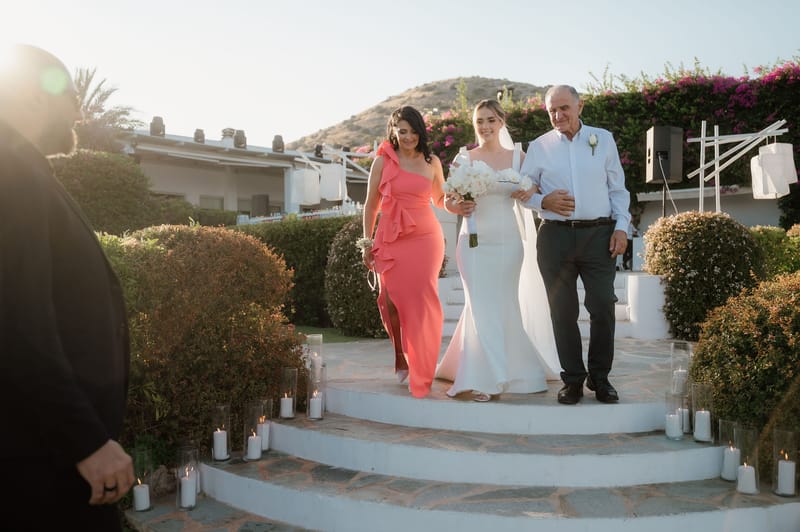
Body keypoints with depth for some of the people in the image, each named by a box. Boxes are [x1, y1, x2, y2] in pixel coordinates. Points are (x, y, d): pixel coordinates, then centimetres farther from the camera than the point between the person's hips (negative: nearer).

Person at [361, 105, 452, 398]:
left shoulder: (432, 162, 8)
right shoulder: (383, 161, 4)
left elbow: (440, 200, 20)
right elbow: (371, 204, 7)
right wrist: (367, 242, 2)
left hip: (425, 239, 0)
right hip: (390, 240, 0)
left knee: (420, 302, -1)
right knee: (391, 300, -2)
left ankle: (421, 372, 12)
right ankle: (400, 358, 23)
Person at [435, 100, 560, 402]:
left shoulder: (518, 157, 6)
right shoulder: (463, 159, 3)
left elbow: (534, 190, 11)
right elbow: (449, 200, 5)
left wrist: (530, 193, -11)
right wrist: (457, 206, -17)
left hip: (508, 242, 1)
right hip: (474, 241, -1)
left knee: (505, 307, 9)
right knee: (482, 308, -3)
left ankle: (512, 371, 30)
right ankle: (485, 380, 5)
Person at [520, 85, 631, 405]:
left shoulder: (603, 139, 10)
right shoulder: (538, 147, 9)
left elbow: (617, 188, 12)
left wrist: (621, 226, 1)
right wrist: (544, 202, -8)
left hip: (599, 234, 0)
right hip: (556, 235, 0)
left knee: (603, 307, -2)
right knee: (563, 311, 4)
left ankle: (600, 377, 16)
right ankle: (572, 379, 16)